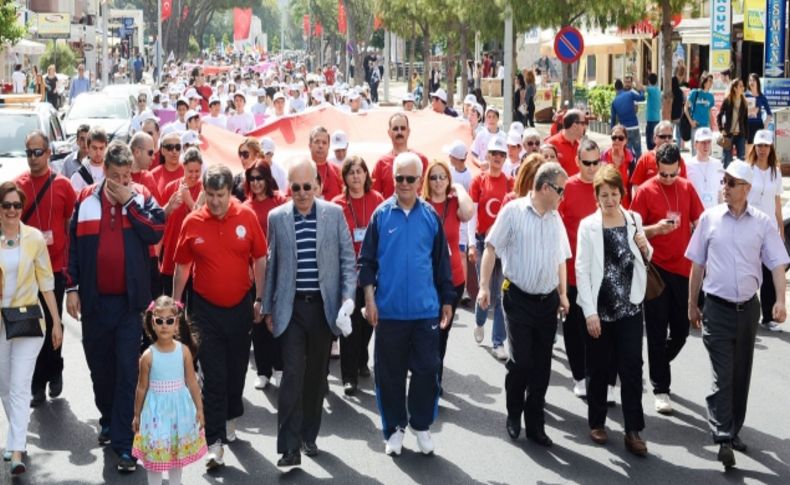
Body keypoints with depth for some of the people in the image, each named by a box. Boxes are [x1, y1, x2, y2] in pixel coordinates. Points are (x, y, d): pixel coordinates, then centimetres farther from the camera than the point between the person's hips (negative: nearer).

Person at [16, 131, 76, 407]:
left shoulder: (62, 185, -1)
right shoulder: (18, 185, 0)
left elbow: (72, 226, 5)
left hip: (56, 267, 0)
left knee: (53, 324, 11)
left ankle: (52, 373, 29)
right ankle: (39, 384, 10)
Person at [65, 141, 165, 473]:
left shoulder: (142, 197, 0)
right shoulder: (87, 199, 4)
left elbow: (156, 232, -15)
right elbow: (74, 244, 6)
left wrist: (129, 202, -15)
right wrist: (72, 287, 2)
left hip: (129, 299, -2)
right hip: (94, 299, 2)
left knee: (127, 371, -5)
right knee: (99, 364, 14)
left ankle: (123, 442, -4)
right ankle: (108, 419, 35)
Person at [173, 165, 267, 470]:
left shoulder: (247, 216, -7)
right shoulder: (192, 222, -7)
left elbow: (260, 260, 2)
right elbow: (182, 267, 4)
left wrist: (260, 300, 2)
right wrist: (175, 304, 7)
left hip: (240, 306, 1)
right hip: (206, 308, -1)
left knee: (236, 369, 17)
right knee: (212, 375, -2)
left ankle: (230, 418, 39)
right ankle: (215, 442, -2)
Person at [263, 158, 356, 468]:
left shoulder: (334, 213, 1)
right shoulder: (277, 217, 3)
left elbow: (347, 258, 3)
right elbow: (271, 265, 8)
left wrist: (348, 296, -9)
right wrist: (268, 308, 8)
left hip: (324, 306, 1)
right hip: (291, 307, -1)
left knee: (317, 374, 10)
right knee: (293, 374, -8)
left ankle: (309, 436, 25)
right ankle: (290, 448, -8)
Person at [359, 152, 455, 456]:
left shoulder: (430, 216, 2)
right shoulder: (382, 215, -1)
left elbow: (441, 262, 9)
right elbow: (367, 261, 1)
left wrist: (447, 301, 10)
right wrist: (369, 300, -5)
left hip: (426, 310, 1)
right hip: (389, 310, -1)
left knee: (426, 370, 5)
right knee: (389, 373, 7)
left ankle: (421, 425, 20)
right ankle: (394, 428, 20)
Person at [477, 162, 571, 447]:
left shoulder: (555, 218, 11)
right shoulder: (514, 211, -6)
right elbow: (492, 248, -6)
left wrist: (563, 294, 13)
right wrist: (484, 286, -13)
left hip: (547, 301, 5)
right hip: (518, 298, -5)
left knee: (541, 366, 6)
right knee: (520, 361, -7)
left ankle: (535, 424, 16)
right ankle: (513, 416, 16)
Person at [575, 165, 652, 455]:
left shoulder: (634, 220, 5)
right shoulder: (588, 225, -5)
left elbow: (644, 261, 18)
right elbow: (582, 270, -8)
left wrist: (645, 248, -6)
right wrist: (590, 312, -14)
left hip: (630, 307, 2)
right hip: (599, 308, -2)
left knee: (632, 369, -2)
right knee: (599, 369, 8)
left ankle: (633, 431, 2)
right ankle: (596, 423, 24)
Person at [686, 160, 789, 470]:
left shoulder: (762, 223, -2)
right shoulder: (709, 218, -2)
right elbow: (697, 265, 5)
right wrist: (692, 304, 8)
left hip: (748, 307, 2)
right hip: (717, 307, -2)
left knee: (741, 375, 13)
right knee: (723, 375, -8)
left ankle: (734, 430, 27)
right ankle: (723, 439, -10)